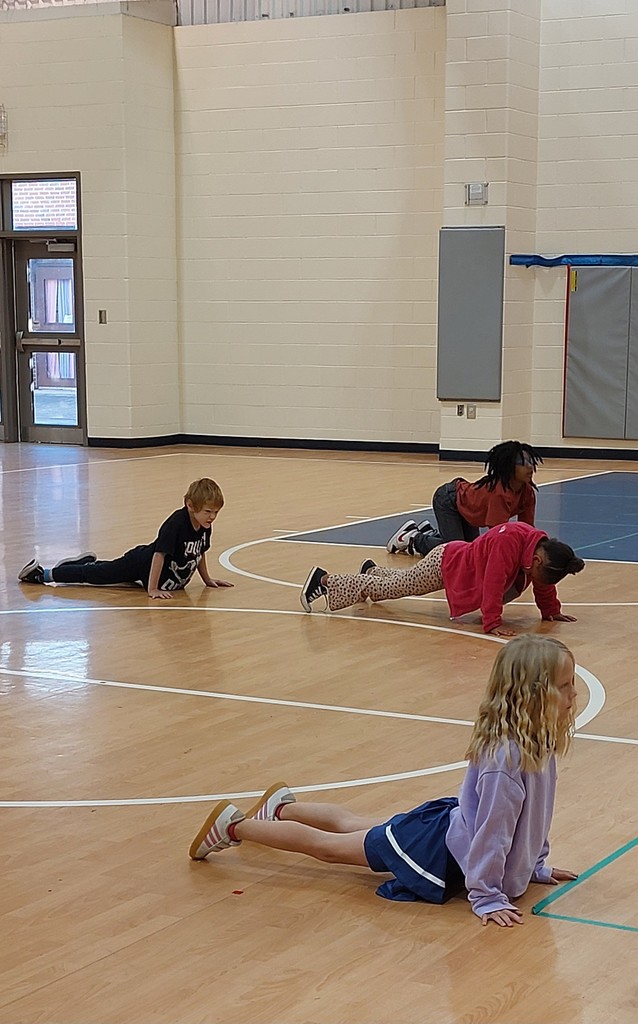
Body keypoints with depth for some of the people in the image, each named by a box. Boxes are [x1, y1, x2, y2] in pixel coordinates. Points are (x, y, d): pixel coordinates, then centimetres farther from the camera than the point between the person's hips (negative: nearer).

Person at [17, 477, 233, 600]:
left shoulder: (204, 527, -11)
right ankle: (41, 574, 16)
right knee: (96, 575, 5)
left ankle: (89, 562, 54)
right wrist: (152, 589, -34)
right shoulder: (176, 523, -34)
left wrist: (207, 580, 12)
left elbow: (200, 552, 7)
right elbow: (159, 554, -35)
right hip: (141, 563, -7)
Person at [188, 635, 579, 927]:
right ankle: (234, 825, 26)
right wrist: (486, 896, -24)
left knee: (350, 824, 31)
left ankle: (282, 807, 53)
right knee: (328, 846, 10)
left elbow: (533, 815, 8)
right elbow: (493, 831, -31)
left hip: (451, 824, 8)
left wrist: (536, 866, 12)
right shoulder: (504, 758, -37)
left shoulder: (538, 745, -8)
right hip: (438, 850, -8)